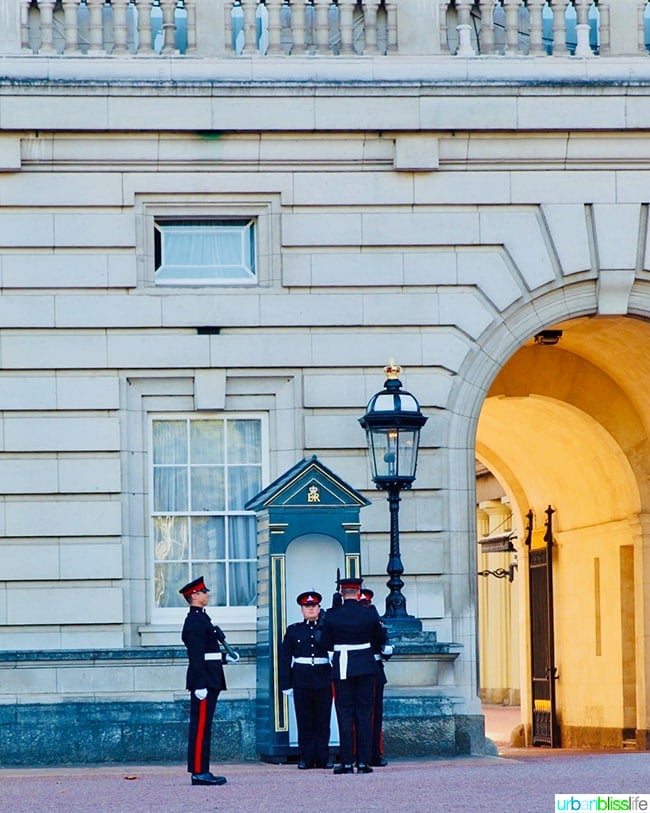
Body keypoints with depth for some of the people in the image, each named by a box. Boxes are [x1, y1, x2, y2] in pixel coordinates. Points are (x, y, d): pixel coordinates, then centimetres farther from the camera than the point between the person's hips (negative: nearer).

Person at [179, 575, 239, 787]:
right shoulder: (196, 620, -14)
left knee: (203, 726, 11)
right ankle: (199, 772, -7)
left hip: (208, 680, 10)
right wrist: (200, 685, -23)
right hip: (203, 680, -10)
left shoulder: (201, 618, 19)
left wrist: (225, 657, 17)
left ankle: (202, 771, 13)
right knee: (201, 726, -8)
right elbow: (196, 655, -20)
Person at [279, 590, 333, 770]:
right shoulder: (293, 631, 9)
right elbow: (284, 659, 6)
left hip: (324, 679, 0)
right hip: (301, 680, 0)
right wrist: (286, 684, 1)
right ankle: (306, 758, 5)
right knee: (304, 721, 0)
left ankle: (322, 758, 6)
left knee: (323, 720, 1)